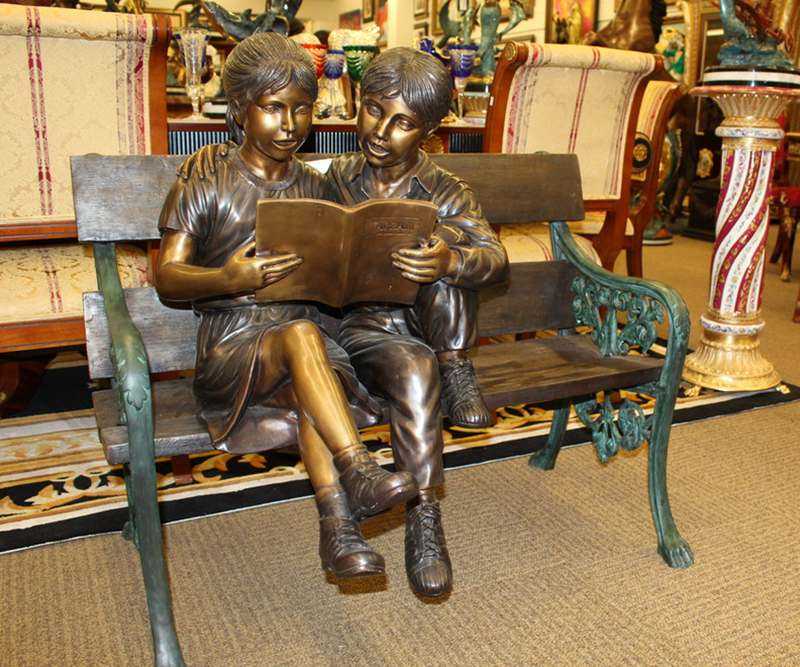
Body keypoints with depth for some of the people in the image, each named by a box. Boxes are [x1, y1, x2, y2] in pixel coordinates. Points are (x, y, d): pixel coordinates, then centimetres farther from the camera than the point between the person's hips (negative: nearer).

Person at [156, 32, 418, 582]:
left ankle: (338, 527, -33)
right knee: (302, 334, -35)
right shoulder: (204, 188, 4)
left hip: (304, 335, 3)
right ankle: (358, 474, -38)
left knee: (310, 391, -31)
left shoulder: (316, 190, 14)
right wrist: (228, 279, -23)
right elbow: (166, 277, -2)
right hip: (231, 342, -3)